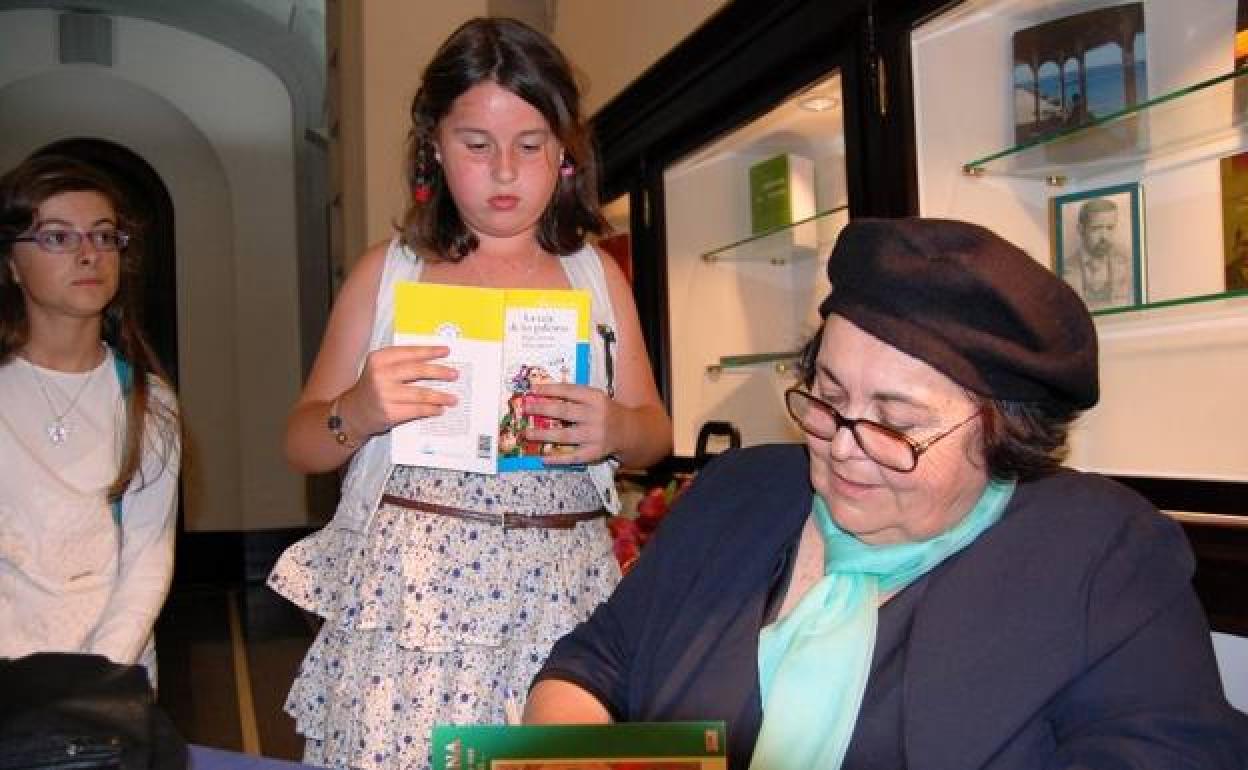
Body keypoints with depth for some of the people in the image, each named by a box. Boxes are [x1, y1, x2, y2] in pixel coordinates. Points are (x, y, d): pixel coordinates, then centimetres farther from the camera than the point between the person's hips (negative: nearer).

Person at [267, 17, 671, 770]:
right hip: (409, 585, -1)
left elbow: (656, 431, 12)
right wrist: (358, 412, -16)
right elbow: (303, 442, 6)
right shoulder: (388, 270, 3)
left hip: (561, 590, 1)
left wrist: (617, 430, -11)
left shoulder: (598, 275, 7)